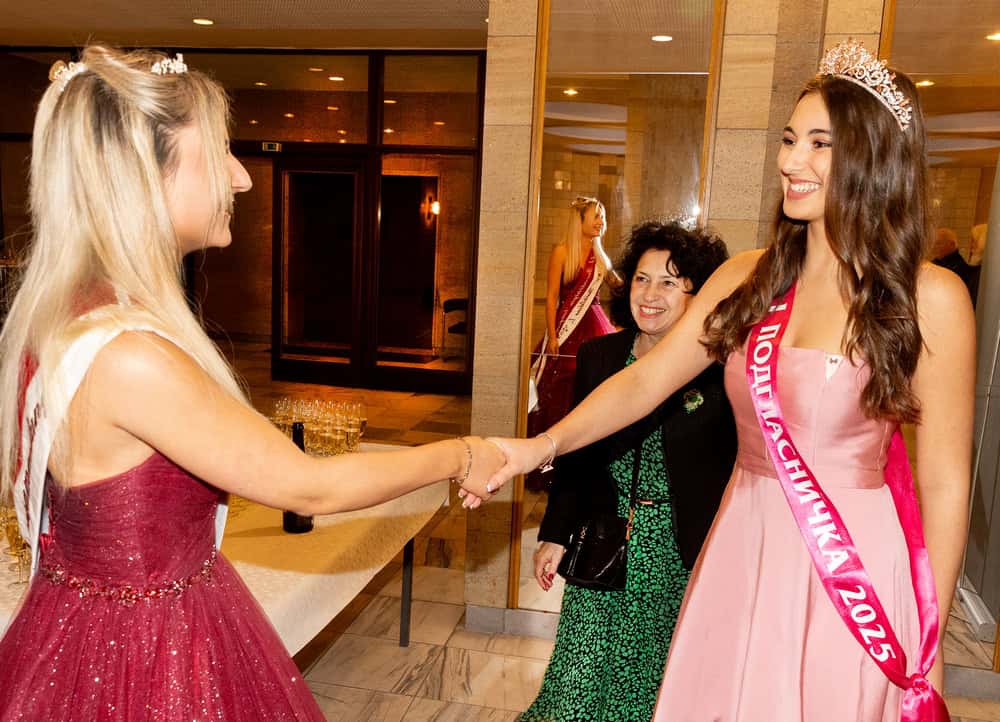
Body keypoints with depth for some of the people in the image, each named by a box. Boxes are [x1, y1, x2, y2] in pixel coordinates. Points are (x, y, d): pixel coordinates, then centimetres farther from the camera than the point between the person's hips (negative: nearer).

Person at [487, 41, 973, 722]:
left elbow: (945, 484, -7)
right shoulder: (749, 278, 1)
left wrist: (929, 644, -3)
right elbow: (644, 380, -1)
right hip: (744, 551, 4)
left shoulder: (930, 298, -11)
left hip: (855, 566, -3)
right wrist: (544, 445, -16)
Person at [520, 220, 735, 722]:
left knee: (666, 681, 13)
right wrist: (555, 534, 8)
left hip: (686, 552, -3)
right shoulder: (597, 356, 2)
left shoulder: (720, 367, -11)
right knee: (584, 678, 11)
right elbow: (576, 452, 8)